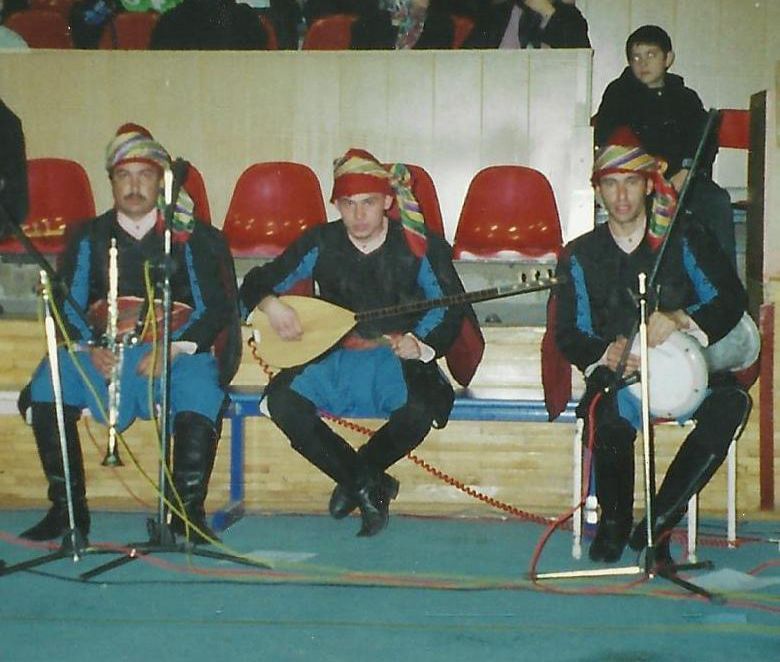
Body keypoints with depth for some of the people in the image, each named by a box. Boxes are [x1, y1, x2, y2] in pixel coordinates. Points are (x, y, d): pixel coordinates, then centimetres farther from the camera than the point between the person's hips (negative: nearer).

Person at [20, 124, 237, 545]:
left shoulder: (189, 237, 8)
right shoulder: (89, 238, 14)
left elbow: (218, 306, 2)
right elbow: (65, 304, 9)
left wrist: (173, 350, -13)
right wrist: (88, 348, -11)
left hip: (177, 350, -2)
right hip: (100, 351, 2)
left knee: (201, 397, -35)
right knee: (46, 390, -25)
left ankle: (188, 512, -19)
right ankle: (67, 509, -13)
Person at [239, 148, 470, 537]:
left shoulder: (418, 246, -3)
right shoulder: (321, 243, 3)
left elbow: (451, 307, 1)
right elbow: (257, 282, 9)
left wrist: (421, 345, -18)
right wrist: (270, 304, -15)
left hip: (399, 359, -2)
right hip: (336, 359, 2)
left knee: (419, 410, -36)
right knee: (282, 399, -26)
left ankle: (356, 477, -2)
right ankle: (369, 487, -10)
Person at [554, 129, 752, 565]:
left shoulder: (685, 240, 7)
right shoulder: (580, 255, 10)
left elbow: (731, 300, -1)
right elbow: (569, 333, 5)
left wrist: (680, 320, -21)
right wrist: (606, 353, -18)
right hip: (616, 373, -1)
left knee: (731, 402, -32)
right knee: (610, 415, -37)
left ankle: (658, 524, -23)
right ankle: (614, 522, -8)